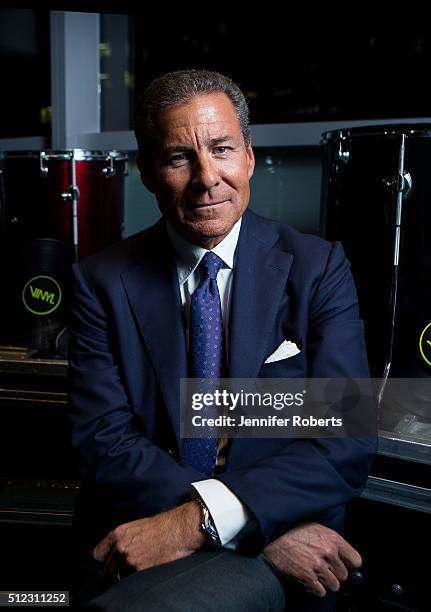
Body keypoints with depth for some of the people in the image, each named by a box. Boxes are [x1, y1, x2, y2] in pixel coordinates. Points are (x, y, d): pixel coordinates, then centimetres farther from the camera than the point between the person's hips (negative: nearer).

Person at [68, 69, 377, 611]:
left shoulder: (318, 268, -2)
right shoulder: (102, 282, 0)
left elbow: (347, 443, -11)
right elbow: (103, 441, -10)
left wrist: (200, 520, -25)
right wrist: (270, 529, -20)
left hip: (286, 557, -3)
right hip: (137, 541, 4)